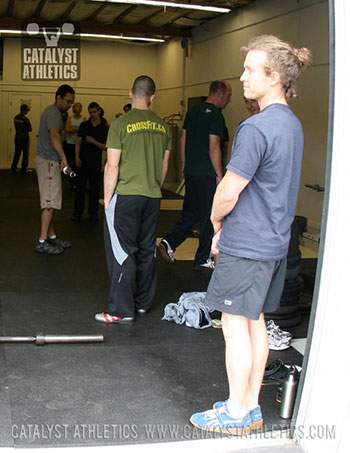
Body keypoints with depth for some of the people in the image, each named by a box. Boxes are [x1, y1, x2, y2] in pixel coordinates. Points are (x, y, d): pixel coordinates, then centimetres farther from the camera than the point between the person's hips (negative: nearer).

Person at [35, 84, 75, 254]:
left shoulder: (51, 111, 17)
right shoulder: (54, 113, -17)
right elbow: (54, 135, -34)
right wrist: (64, 157, -46)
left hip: (49, 161, 11)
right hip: (48, 162, -11)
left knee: (51, 201, 13)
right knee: (50, 202, -8)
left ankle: (51, 236, 20)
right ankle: (42, 241, -5)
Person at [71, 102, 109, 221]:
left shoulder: (105, 128, 0)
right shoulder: (84, 125, 4)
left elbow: (105, 147, -1)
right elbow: (78, 142, 4)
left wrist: (93, 141, -16)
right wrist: (77, 157, -6)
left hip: (96, 161, 0)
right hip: (82, 160, 0)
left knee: (95, 187, 4)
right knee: (80, 186, -1)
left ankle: (93, 212, 15)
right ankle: (78, 212, 5)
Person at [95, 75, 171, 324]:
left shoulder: (121, 124, -10)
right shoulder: (163, 126, 6)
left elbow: (112, 167, -11)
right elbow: (164, 166, 12)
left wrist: (107, 199, -2)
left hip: (126, 194, -5)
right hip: (153, 197, 5)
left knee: (122, 251, 0)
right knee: (147, 250, 14)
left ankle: (122, 310, 2)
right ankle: (144, 302, 25)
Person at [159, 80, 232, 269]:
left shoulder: (193, 111, 12)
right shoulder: (216, 115, -13)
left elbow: (183, 140, 15)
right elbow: (214, 148, -17)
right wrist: (220, 175, -12)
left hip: (191, 172, 8)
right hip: (207, 174, -8)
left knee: (191, 212, 17)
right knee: (209, 217, 4)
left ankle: (169, 242, 4)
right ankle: (203, 259, 13)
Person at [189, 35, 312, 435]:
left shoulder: (256, 127, -20)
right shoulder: (293, 124, 11)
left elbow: (228, 193, -20)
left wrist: (215, 219, 2)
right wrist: (226, 227, 14)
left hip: (246, 246, -9)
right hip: (274, 242, 9)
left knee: (235, 324, 2)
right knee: (255, 321, 16)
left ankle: (237, 413, 14)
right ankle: (251, 405, 27)